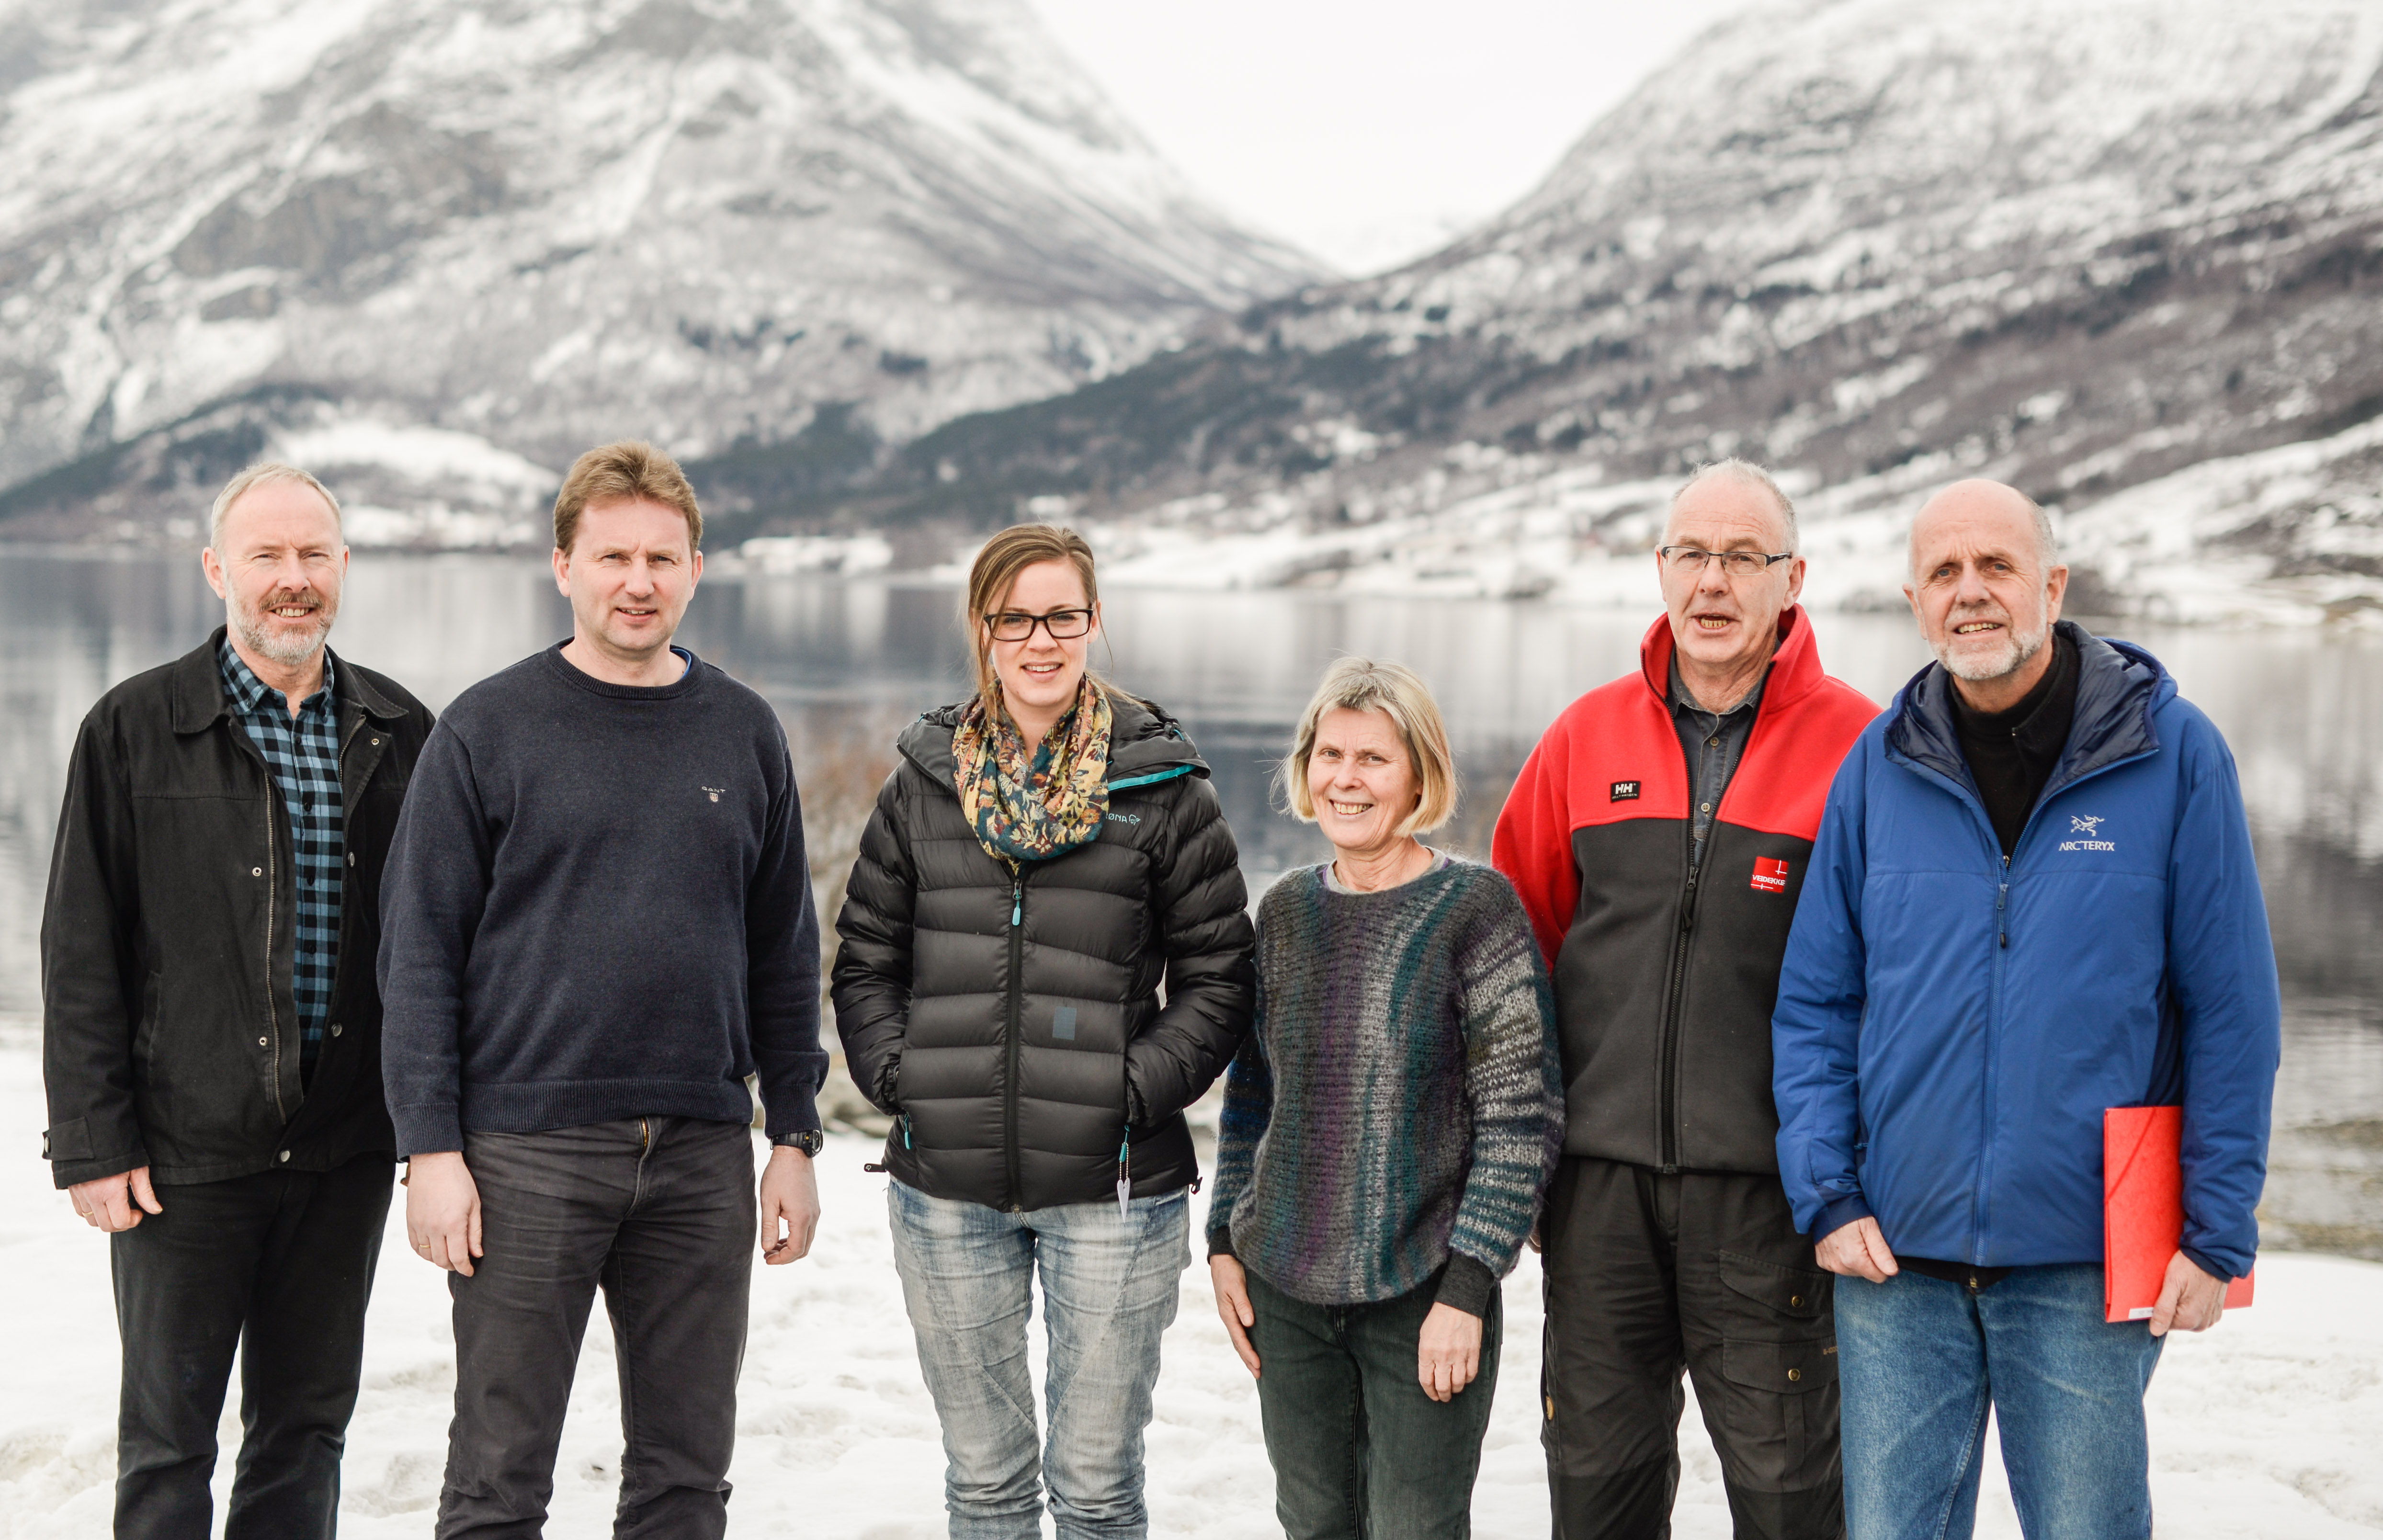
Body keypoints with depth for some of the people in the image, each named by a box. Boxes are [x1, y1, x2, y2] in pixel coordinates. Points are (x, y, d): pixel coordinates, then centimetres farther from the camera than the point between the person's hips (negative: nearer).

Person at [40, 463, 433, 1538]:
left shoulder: (398, 734, 7)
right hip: (186, 1152, -3)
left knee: (308, 1427, 12)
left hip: (345, 1153, 3)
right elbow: (80, 953, -3)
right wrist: (91, 1143, -9)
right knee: (167, 1443, 4)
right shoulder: (135, 729, -2)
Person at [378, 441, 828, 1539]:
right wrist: (431, 1147, -10)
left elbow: (784, 954, 13)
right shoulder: (487, 730, -1)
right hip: (526, 1150, -3)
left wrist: (794, 1137, 8)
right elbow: (420, 953, -3)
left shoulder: (745, 735, 9)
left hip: (702, 1158, 3)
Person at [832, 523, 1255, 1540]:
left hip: (1110, 1187, -2)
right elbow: (866, 962, 11)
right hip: (946, 1189, 2)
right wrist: (901, 1075, -4)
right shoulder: (925, 783, 6)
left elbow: (1218, 977, 0)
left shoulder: (1162, 787, -1)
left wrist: (1136, 1087, -11)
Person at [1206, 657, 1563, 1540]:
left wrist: (1467, 1287, -14)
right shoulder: (1285, 911, 8)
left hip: (1424, 1297, -5)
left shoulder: (1476, 908, -8)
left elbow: (1523, 1117, -10)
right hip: (1287, 1296, 5)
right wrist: (1226, 1242, 11)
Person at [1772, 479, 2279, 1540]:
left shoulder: (2171, 754, -3)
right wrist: (1827, 1197, -2)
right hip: (1895, 1256, 2)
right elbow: (1814, 1004, 8)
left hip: (2086, 1265, -2)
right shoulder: (1880, 766, 4)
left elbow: (2232, 1013, -2)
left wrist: (2217, 1232, -6)